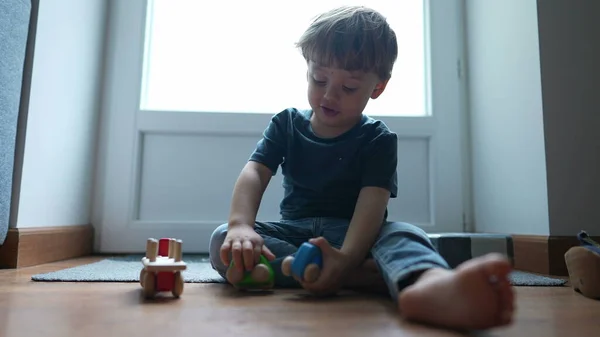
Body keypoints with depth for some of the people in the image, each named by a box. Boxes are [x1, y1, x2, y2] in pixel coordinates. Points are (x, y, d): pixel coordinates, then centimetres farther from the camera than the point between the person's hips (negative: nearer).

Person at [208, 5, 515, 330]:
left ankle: (429, 286, -71)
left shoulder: (379, 140, -3)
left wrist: (346, 258, -40)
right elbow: (254, 173, -10)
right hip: (293, 230, 3)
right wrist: (241, 225, -32)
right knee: (223, 241, -25)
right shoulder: (286, 124, 5)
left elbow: (372, 204, -19)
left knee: (404, 234, -32)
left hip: (354, 234, -2)